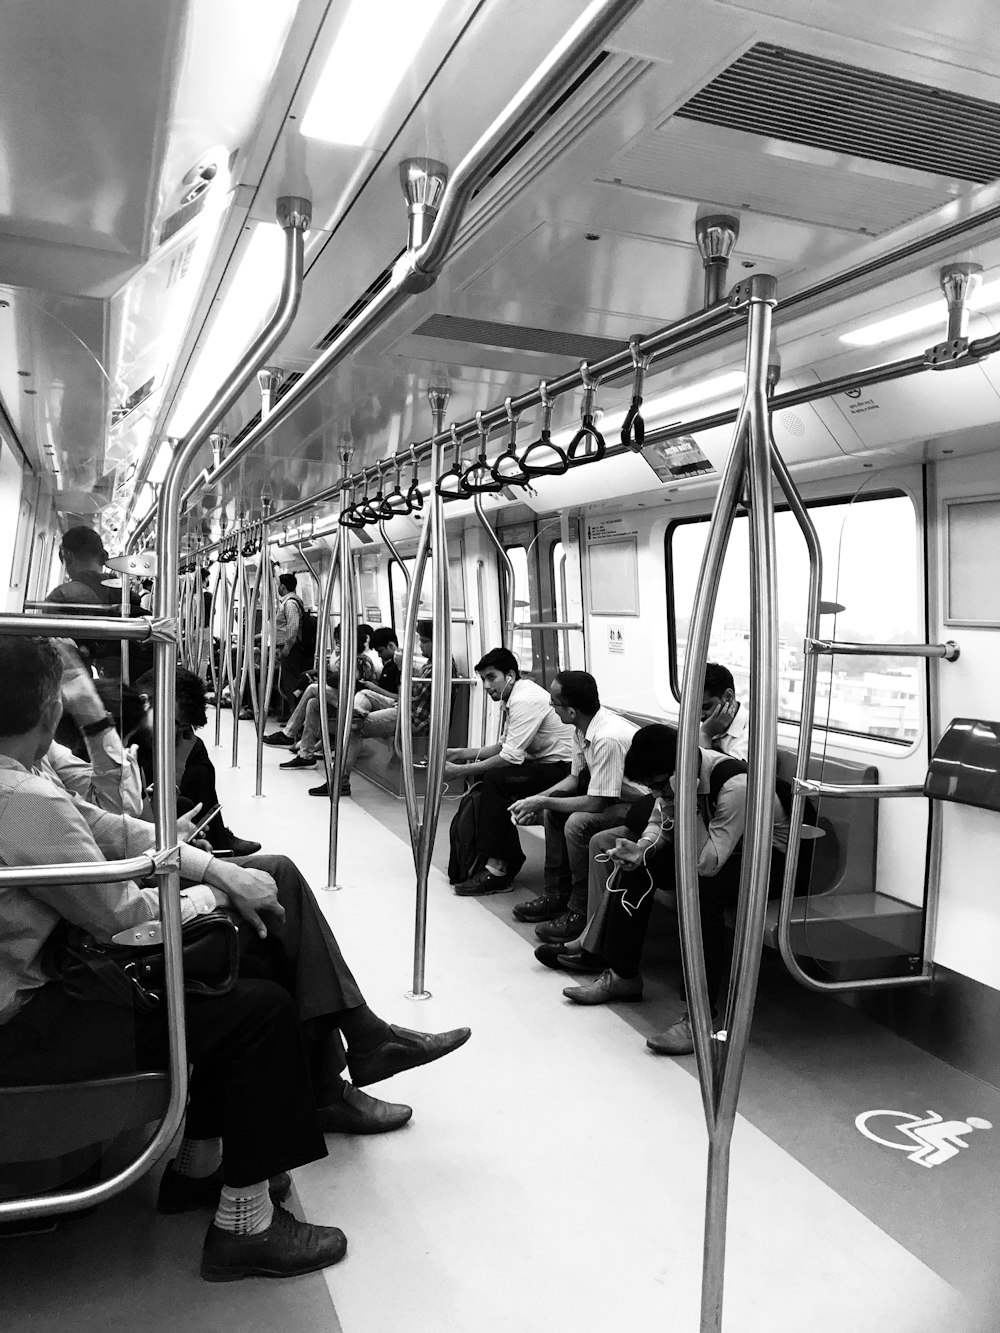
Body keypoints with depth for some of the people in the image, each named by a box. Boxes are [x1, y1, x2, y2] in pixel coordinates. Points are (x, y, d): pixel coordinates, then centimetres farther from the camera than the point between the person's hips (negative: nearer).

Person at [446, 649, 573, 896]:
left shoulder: (525, 700, -20)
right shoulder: (512, 699, 11)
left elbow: (510, 757, -24)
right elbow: (503, 746, 15)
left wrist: (460, 770, -19)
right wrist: (460, 754, 7)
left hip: (562, 769, -10)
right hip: (542, 763, 10)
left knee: (495, 779, -22)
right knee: (481, 782, 0)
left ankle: (496, 870, -17)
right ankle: (509, 860, 7)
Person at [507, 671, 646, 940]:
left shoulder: (608, 738, -30)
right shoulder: (583, 727, -1)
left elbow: (595, 803, -27)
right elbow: (574, 778, 12)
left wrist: (542, 802, -17)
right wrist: (536, 800, -2)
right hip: (615, 797, 10)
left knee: (578, 823, -28)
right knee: (553, 809, 9)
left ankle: (581, 912, -11)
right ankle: (556, 895, 16)